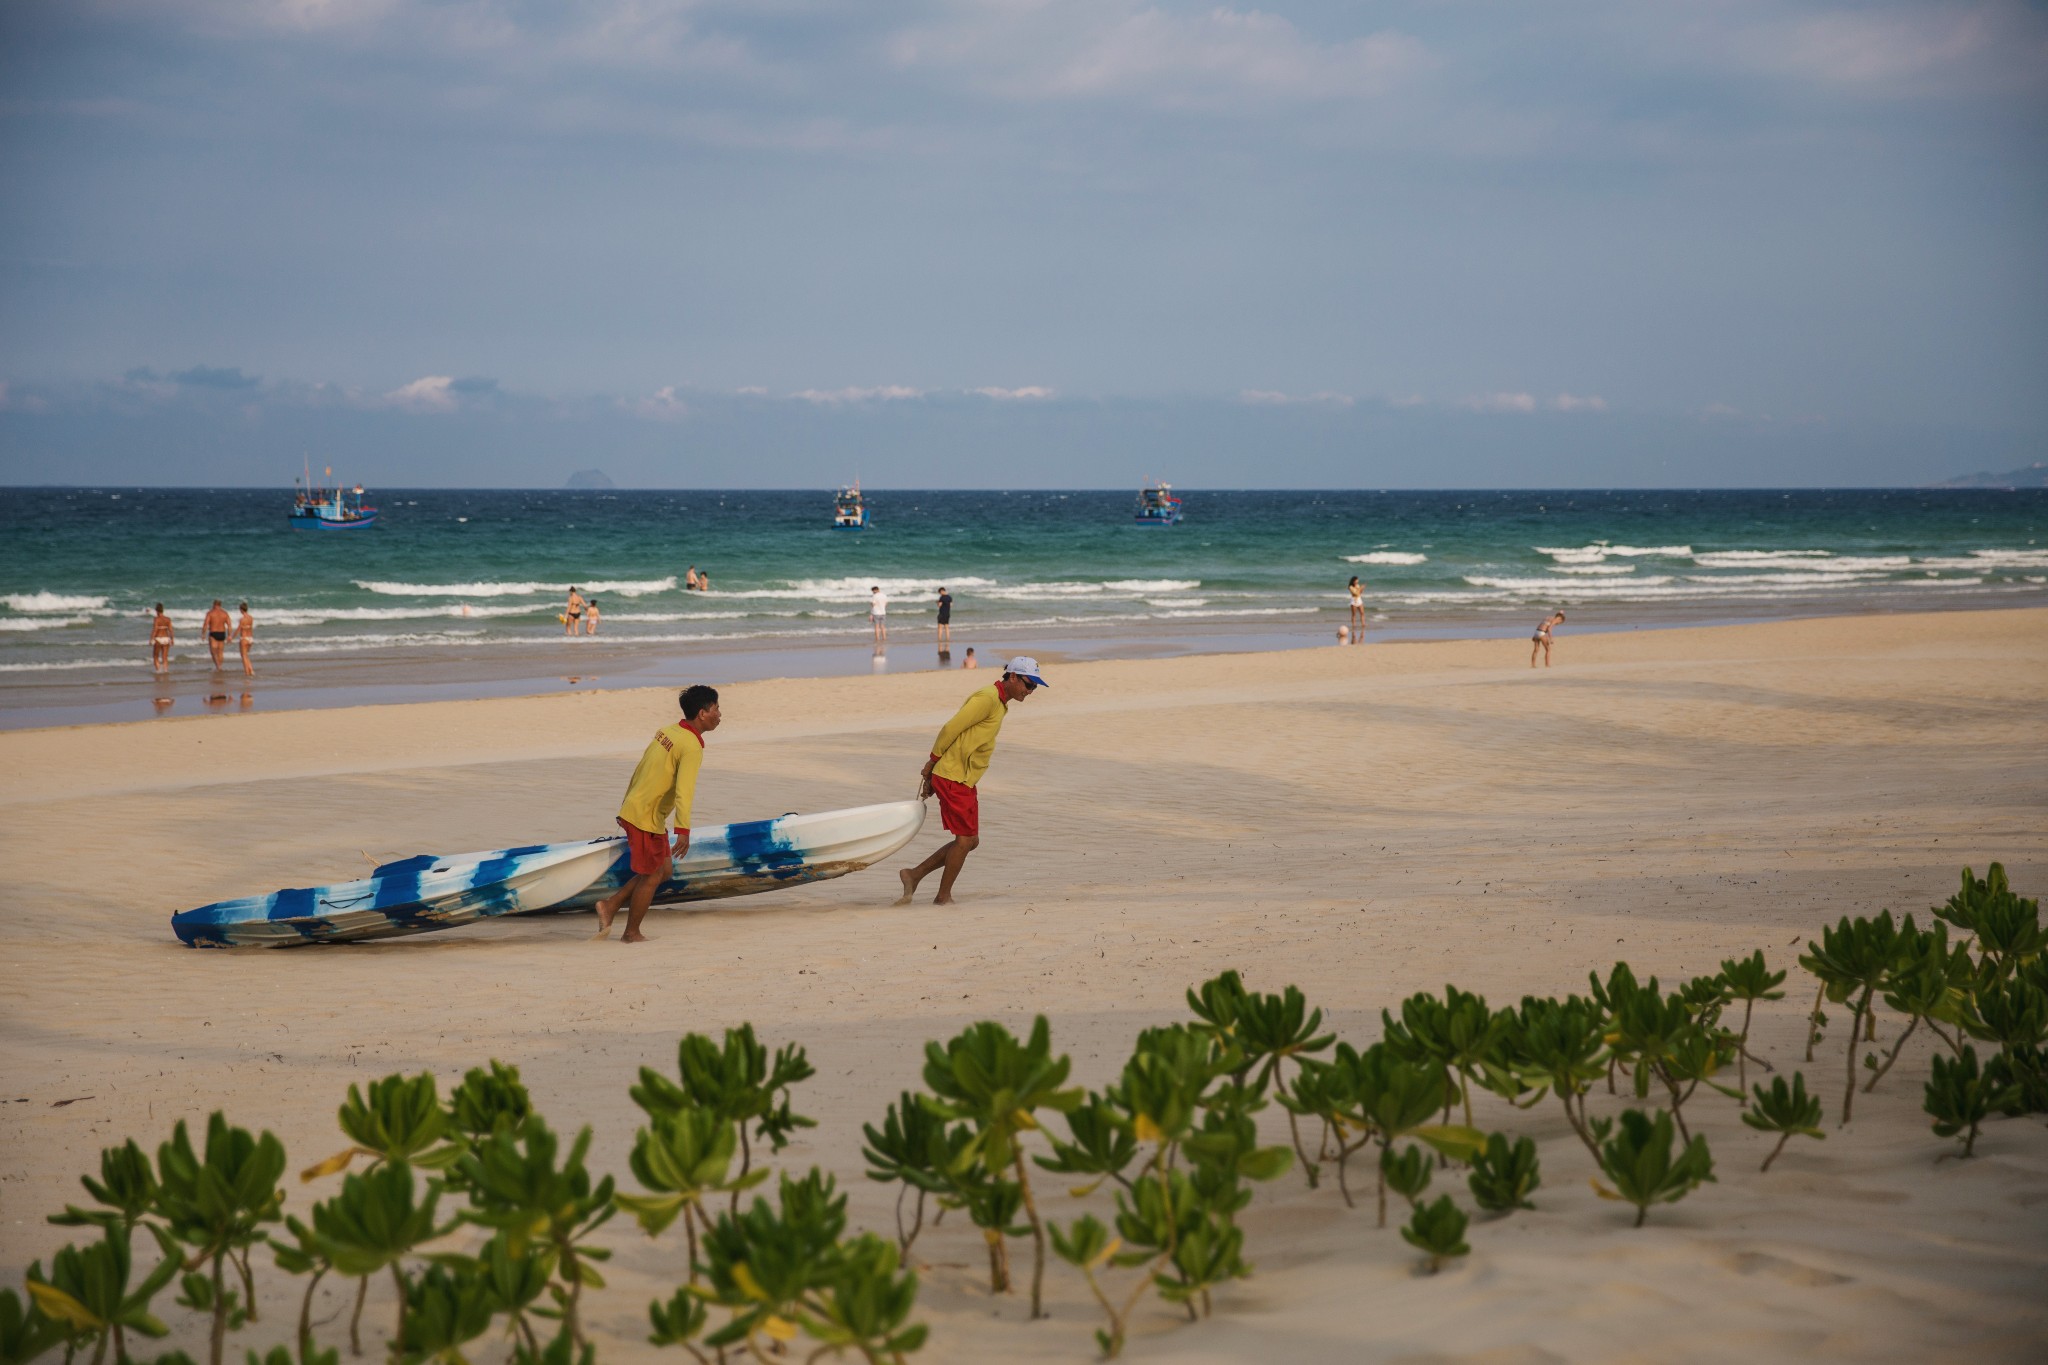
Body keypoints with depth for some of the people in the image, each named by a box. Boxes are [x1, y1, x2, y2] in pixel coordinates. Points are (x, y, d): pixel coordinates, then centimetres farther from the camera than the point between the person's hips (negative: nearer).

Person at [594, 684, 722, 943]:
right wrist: (683, 831, -35)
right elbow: (683, 791, -28)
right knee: (651, 877, 5)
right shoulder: (692, 747, -17)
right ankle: (632, 934, 16)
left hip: (633, 809, 9)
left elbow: (640, 771, 18)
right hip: (646, 819, -9)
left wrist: (626, 808, 26)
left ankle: (610, 905, 17)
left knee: (664, 870, 17)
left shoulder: (667, 732, 10)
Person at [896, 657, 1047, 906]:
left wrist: (933, 770, 14)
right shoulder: (987, 698, -15)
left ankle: (915, 875, 15)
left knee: (970, 841, 11)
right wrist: (933, 762, -10)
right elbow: (951, 728, -19)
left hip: (965, 782, 10)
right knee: (966, 839, -4)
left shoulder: (999, 705, 17)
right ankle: (944, 896, 8)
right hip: (954, 779, -10)